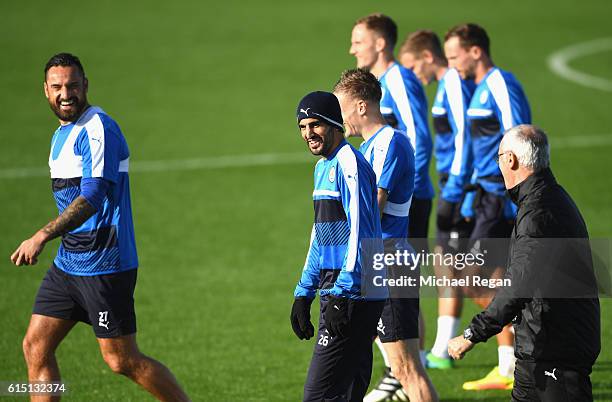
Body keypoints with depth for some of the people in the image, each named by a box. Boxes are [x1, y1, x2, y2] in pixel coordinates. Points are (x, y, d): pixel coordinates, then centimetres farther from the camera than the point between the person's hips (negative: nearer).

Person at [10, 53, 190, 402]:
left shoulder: (98, 129, -15)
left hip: (105, 265, -9)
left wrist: (43, 236, -35)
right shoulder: (61, 134, 15)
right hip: (67, 264, 9)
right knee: (36, 347, 2)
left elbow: (92, 197, -27)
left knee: (122, 360, -4)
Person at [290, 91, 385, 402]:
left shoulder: (348, 164, -11)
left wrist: (340, 295, -22)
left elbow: (360, 233, -18)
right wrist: (303, 294, 24)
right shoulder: (323, 167, 20)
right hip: (335, 294, 10)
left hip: (353, 297, -10)